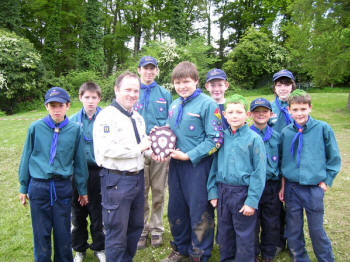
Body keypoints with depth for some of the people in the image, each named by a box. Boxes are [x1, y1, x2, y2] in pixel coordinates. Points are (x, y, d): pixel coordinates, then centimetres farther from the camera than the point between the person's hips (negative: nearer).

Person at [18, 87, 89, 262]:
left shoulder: (74, 129, -3)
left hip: (63, 187, 0)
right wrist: (23, 187, 10)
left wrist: (82, 190, 9)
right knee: (41, 233, 11)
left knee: (63, 233, 11)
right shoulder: (36, 128, -4)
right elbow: (26, 157, 5)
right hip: (38, 186, 0)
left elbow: (79, 161, 4)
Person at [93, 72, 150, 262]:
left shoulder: (137, 117, 15)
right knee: (117, 232, 4)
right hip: (116, 180, -8)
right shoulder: (107, 116, -13)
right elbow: (107, 149, -24)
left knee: (136, 226, 21)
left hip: (137, 177, 9)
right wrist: (138, 148, -16)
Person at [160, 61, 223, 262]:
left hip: (198, 165, -7)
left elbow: (216, 139, -15)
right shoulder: (174, 105, 10)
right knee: (176, 209, 17)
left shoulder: (207, 104, -11)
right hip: (176, 164, 7)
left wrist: (188, 155, -16)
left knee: (199, 212, 5)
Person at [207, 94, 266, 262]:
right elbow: (214, 166, 9)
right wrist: (213, 192, 3)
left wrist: (252, 200, -14)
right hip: (223, 192, 4)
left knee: (244, 237, 8)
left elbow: (259, 172, -10)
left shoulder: (254, 138, -8)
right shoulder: (221, 137, 4)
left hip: (243, 192, -4)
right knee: (224, 233, 19)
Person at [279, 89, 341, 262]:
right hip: (291, 188, 3)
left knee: (317, 230, 7)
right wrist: (283, 184, 8)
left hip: (314, 188, -2)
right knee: (293, 230, 12)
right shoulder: (286, 132, 1)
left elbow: (334, 158, 2)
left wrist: (326, 181, -1)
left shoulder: (323, 128, -5)